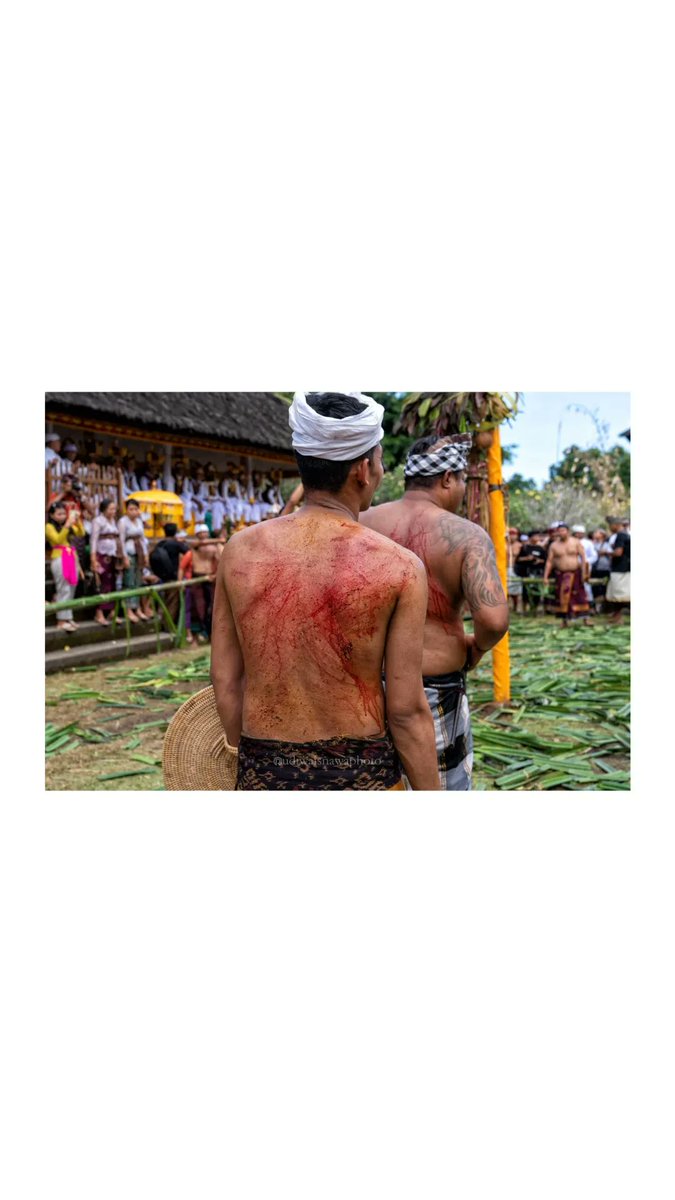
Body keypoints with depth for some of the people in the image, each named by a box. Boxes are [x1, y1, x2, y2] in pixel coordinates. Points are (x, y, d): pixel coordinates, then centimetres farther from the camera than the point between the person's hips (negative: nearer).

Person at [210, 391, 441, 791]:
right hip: (360, 775, -2)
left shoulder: (240, 550, -4)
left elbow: (225, 681, 1)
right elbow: (406, 711, -12)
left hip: (264, 774, 3)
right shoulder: (399, 567, -13)